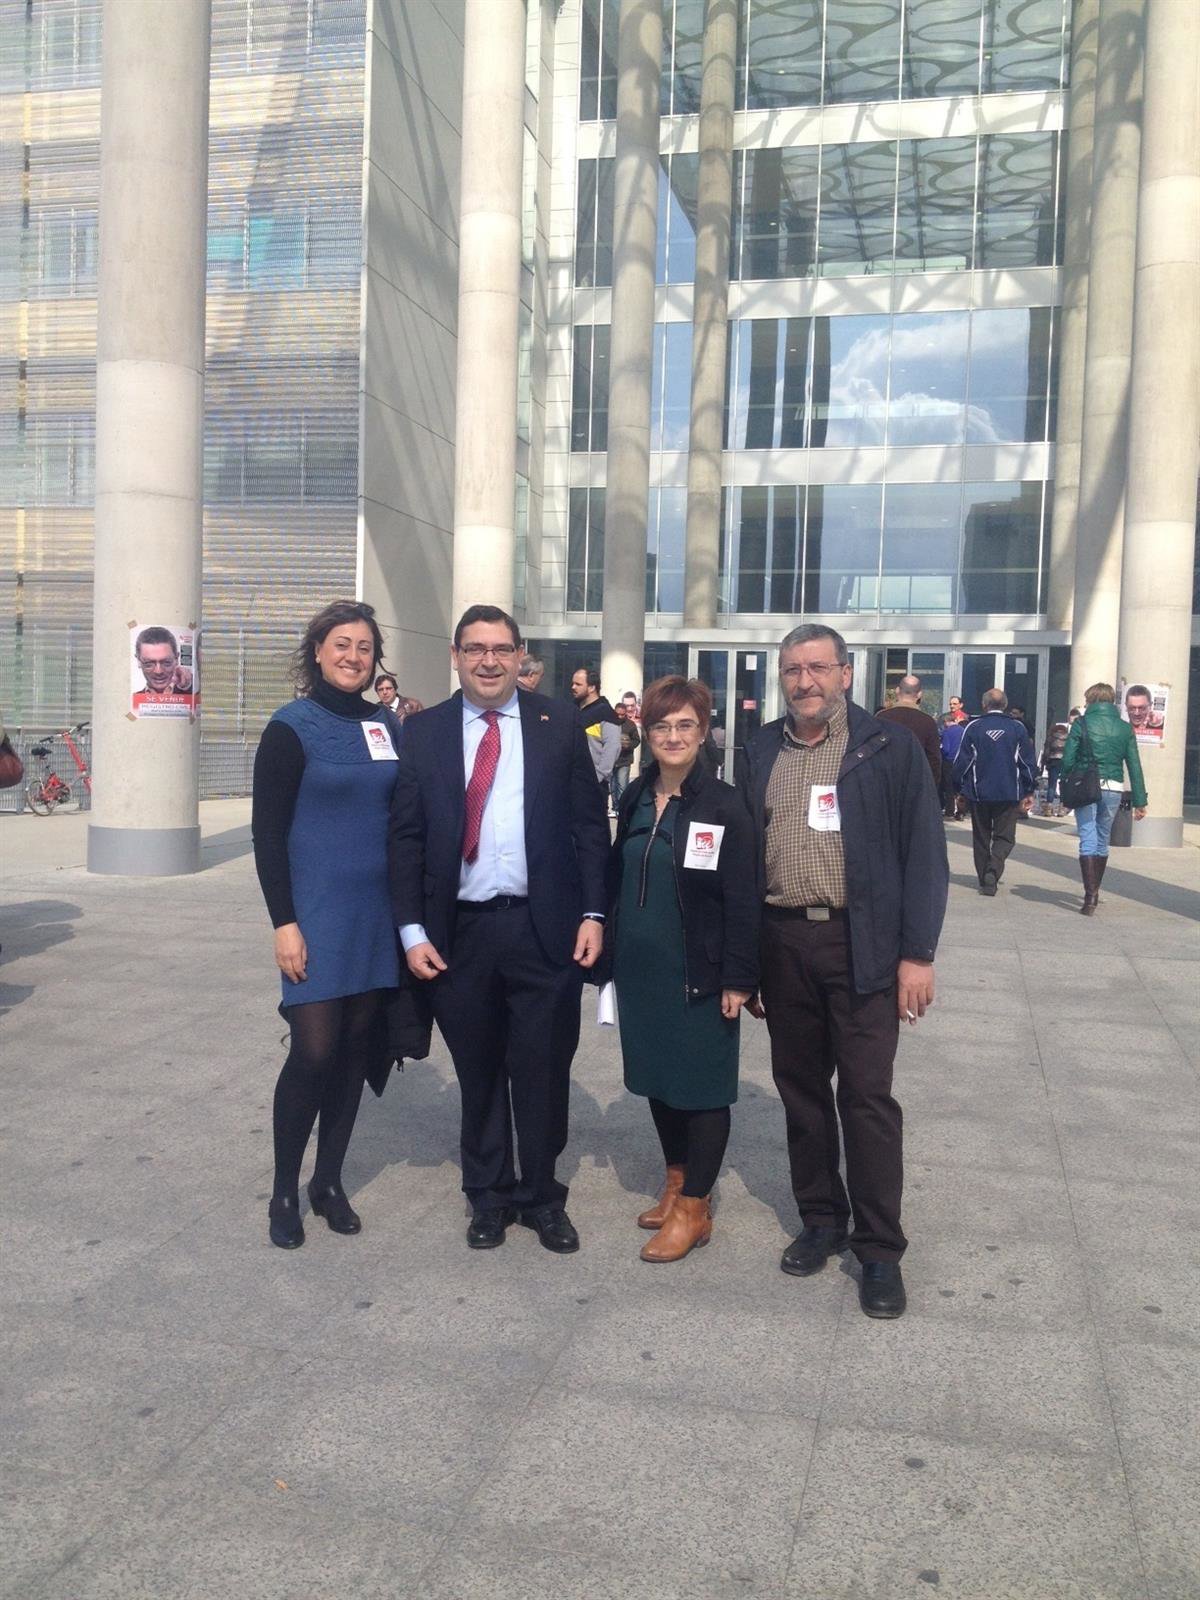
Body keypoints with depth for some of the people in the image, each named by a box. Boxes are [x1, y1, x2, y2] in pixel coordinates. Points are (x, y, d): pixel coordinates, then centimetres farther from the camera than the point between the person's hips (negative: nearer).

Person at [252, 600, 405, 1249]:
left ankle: (329, 1181, 24)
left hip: (378, 913, 5)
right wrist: (284, 922, -13)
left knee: (356, 1045, 9)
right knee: (314, 1050, -6)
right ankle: (284, 1191, 14)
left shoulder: (389, 726, 8)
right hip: (317, 914, -5)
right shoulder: (292, 727, -6)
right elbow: (267, 832, -7)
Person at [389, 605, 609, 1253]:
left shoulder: (558, 725, 2)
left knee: (542, 1070, 7)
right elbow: (405, 837, 3)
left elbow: (589, 825, 3)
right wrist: (412, 929, -4)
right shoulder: (423, 732, 4)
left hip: (544, 928, -1)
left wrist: (592, 913, -4)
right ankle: (489, 1196, 30)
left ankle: (541, 1197, 26)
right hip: (459, 932, 1)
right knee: (479, 1073, 12)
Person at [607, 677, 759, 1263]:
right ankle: (676, 1182, 33)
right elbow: (616, 878, 12)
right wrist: (611, 951, 10)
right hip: (640, 968, 6)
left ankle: (694, 1209, 15)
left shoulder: (723, 804, -11)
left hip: (697, 972, -6)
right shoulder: (635, 798, 6)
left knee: (701, 1085, 4)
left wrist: (738, 979, -15)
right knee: (656, 1076, 16)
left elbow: (741, 900, -12)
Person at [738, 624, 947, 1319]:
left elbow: (924, 853, -4)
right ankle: (821, 1218, 28)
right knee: (800, 1087, 12)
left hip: (861, 943, -4)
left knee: (866, 1095, -1)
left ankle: (880, 1248, 11)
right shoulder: (759, 754, 8)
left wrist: (918, 953, -9)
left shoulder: (891, 749, -3)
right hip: (782, 941, 4)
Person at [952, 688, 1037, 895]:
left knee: (981, 837, 13)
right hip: (1009, 793, 0)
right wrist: (1029, 791, 9)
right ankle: (993, 871, -18)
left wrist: (959, 788, 9)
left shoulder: (973, 727, -3)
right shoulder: (1017, 728, 0)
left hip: (979, 792, 0)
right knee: (1004, 836, 5)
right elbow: (1028, 761, 2)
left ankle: (984, 878, 16)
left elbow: (962, 761, -2)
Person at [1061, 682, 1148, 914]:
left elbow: (1068, 760, -6)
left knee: (1088, 840, -3)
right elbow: (1134, 766, 7)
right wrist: (1140, 801, 10)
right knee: (1103, 841, 17)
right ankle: (1094, 893, 29)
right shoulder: (1125, 728, 6)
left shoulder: (1081, 724, -2)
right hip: (1113, 789, 3)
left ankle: (1090, 896, -14)